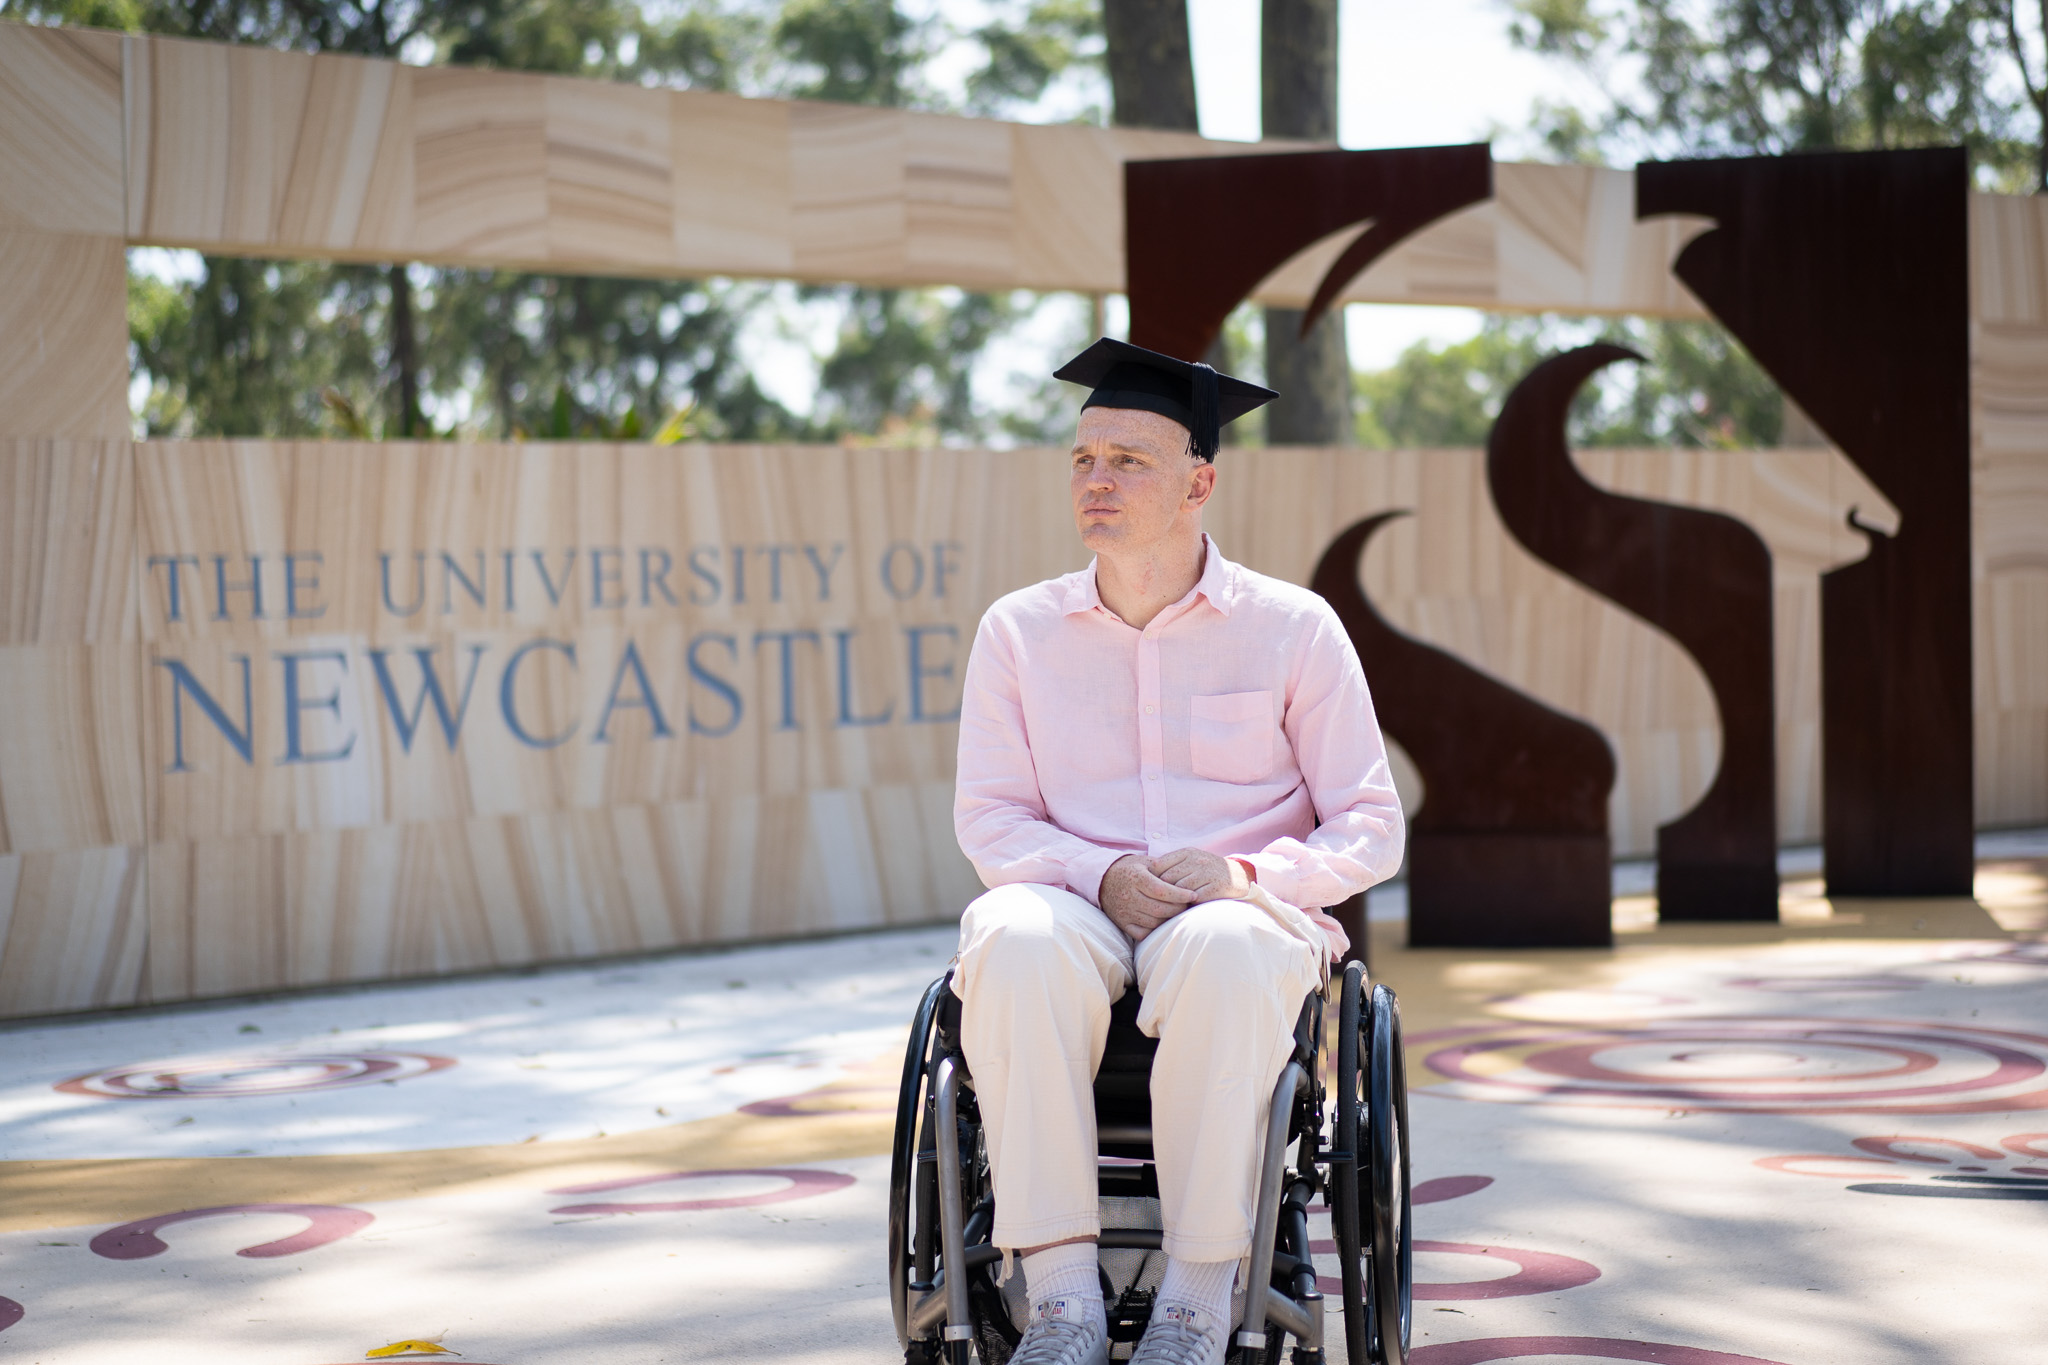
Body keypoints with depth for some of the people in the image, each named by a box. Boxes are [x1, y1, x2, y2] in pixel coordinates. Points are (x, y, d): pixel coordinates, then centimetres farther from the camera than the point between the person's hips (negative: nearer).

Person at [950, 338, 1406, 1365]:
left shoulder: (1293, 627, 6)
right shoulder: (1018, 630, 11)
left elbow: (1369, 827, 5)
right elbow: (988, 818, 7)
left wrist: (1248, 874, -15)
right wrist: (1102, 877, -13)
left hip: (1245, 919, -1)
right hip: (1074, 907, 2)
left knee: (1222, 950, -40)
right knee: (1015, 937, -36)